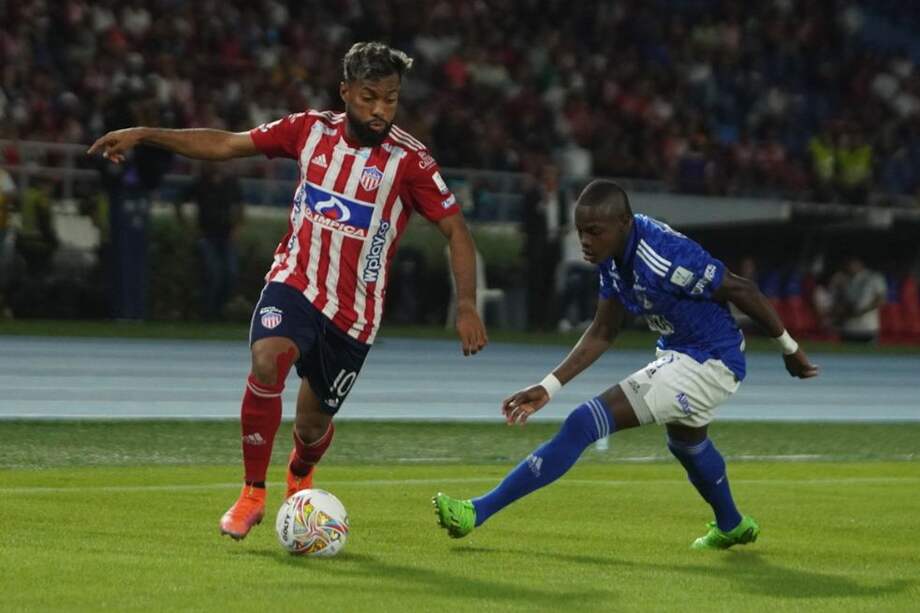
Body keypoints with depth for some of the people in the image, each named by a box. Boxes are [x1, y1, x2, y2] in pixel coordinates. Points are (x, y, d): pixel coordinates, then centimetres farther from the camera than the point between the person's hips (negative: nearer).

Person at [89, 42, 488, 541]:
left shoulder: (409, 160, -13)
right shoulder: (311, 130, -4)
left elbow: (455, 229, -10)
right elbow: (226, 144, 4)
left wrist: (467, 306, -21)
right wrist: (144, 136, -1)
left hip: (355, 309, -1)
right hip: (295, 281, 1)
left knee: (313, 422, 10)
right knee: (266, 360, -30)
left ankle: (300, 476, 49)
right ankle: (253, 495, -15)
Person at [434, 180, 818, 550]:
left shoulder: (664, 259, -31)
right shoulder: (614, 256, -5)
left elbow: (741, 290, -22)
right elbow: (602, 332, 4)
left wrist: (789, 348, -9)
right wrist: (549, 387, -3)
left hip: (710, 364, -10)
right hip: (680, 354, 10)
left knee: (584, 425, -18)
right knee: (687, 443, 38)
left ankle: (479, 513, -17)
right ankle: (731, 527, 65)